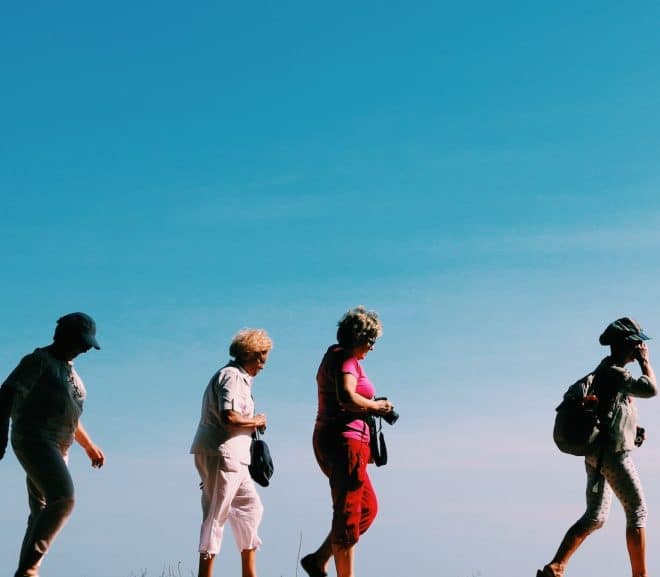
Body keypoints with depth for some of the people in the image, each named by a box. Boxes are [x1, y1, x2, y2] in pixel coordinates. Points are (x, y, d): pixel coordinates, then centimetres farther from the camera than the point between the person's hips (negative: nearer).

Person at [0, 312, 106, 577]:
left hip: (56, 448, 9)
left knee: (42, 513, 3)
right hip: (34, 440, -9)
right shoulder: (38, 361, -4)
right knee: (63, 499, -24)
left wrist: (89, 445, 32)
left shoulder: (69, 369, 21)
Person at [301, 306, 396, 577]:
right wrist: (376, 406, -14)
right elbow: (347, 397, -30)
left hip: (332, 441, 10)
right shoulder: (346, 359, -12)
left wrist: (372, 408, 10)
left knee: (368, 507, 16)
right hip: (344, 441, -10)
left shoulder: (334, 357, 19)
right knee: (349, 515, -6)